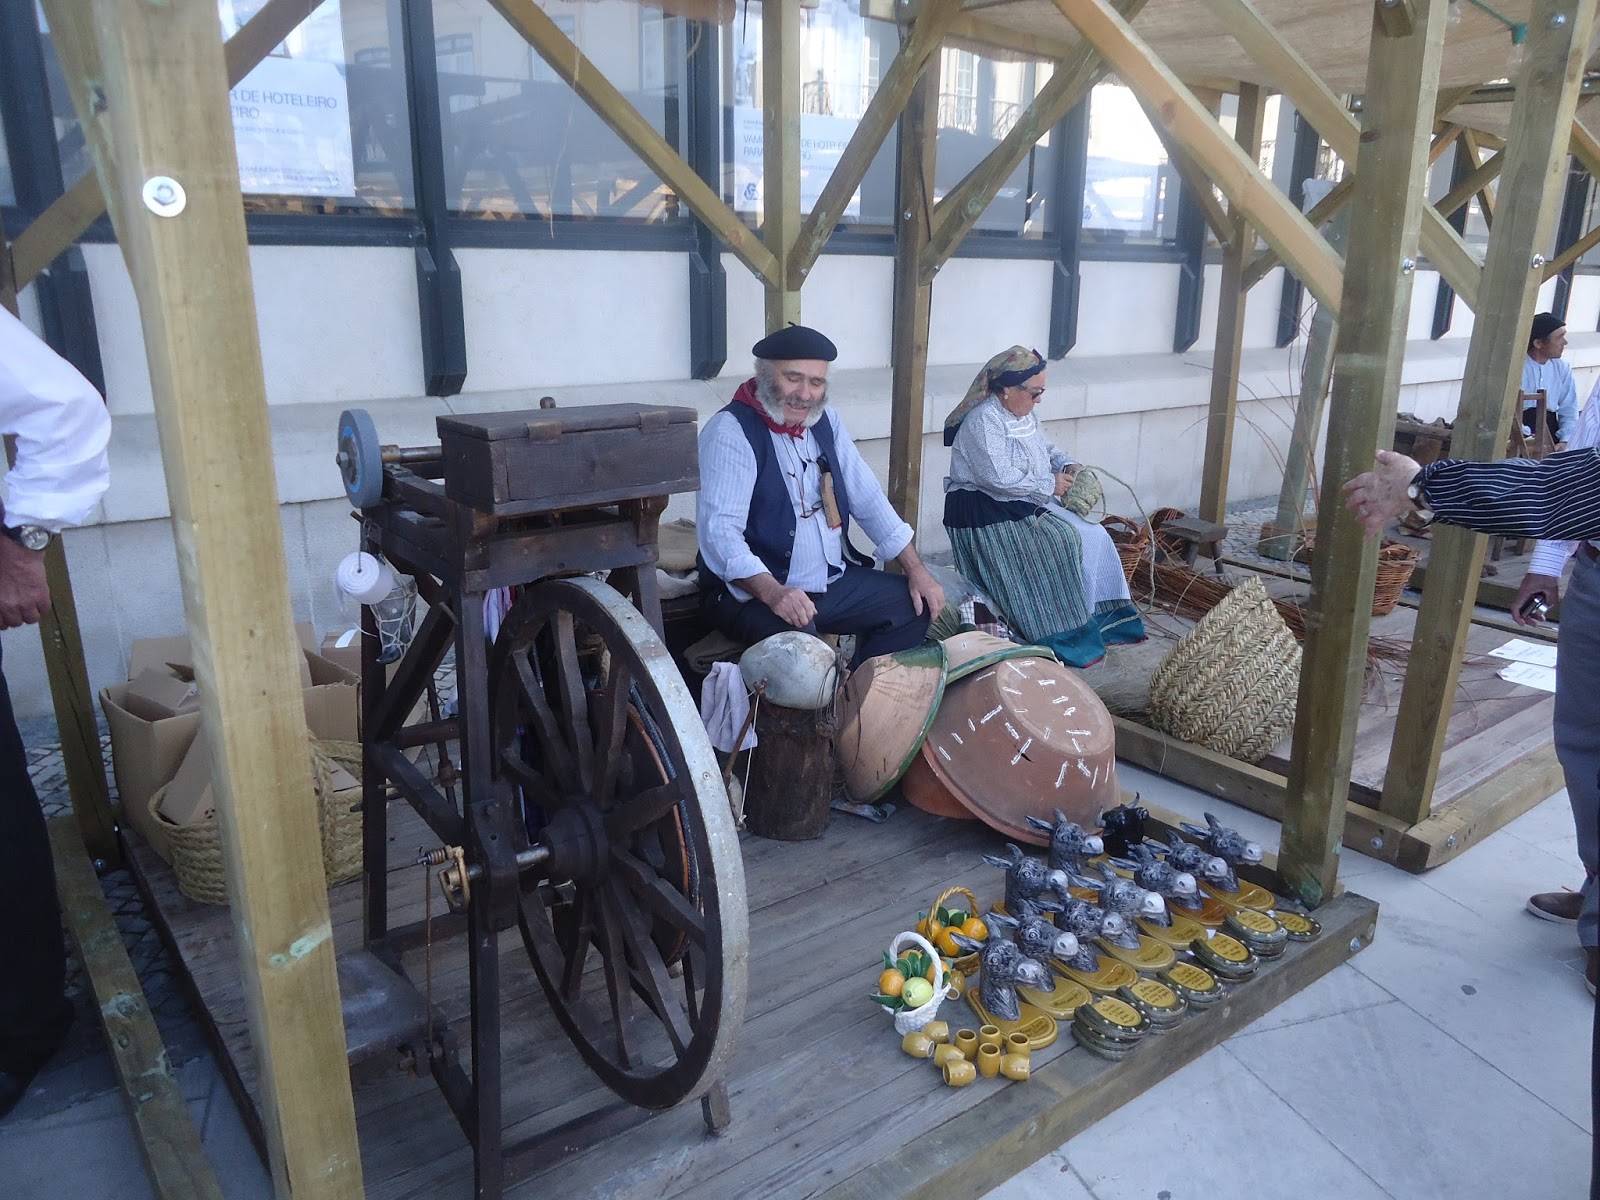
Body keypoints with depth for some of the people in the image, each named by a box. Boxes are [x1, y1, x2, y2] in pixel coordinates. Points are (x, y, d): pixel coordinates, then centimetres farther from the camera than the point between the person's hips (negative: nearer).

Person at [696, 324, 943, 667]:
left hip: (834, 582, 8)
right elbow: (719, 530, -25)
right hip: (754, 592, -8)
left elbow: (867, 498, 12)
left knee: (916, 605, 4)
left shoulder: (826, 421, 9)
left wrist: (916, 569, 5)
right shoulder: (731, 431, -15)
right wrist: (772, 592, -40)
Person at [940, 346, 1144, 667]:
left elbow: (1046, 449, 24)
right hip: (986, 511, -10)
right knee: (1058, 546, -23)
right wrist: (1050, 484, -20)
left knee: (1093, 537, -3)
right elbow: (999, 477, -29)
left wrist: (1068, 466, 2)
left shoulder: (1023, 413, 11)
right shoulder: (984, 420, -19)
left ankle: (1101, 621, 6)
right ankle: (1065, 637, -11)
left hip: (1028, 503, 10)